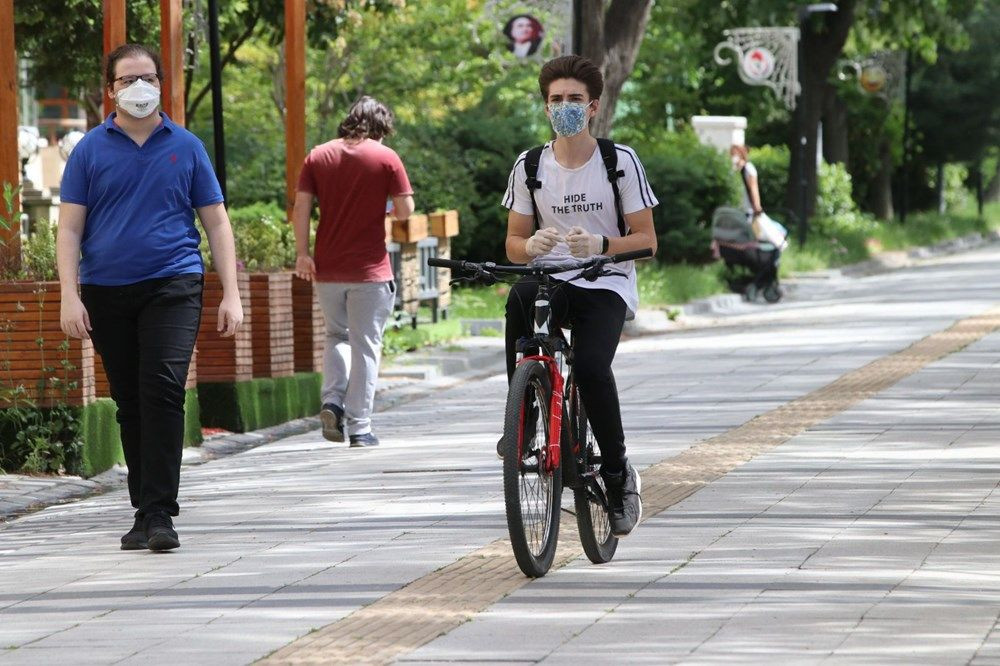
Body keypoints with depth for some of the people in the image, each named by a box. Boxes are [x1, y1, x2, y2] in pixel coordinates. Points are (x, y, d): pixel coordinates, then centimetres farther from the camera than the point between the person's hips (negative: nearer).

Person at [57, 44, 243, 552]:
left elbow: (216, 223, 10)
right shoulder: (91, 150, 7)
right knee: (129, 402, 7)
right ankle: (144, 508, 17)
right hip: (106, 291, 2)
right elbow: (70, 228, 5)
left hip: (172, 285, -2)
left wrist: (231, 294, 3)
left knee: (163, 390, -16)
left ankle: (158, 513, -17)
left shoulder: (185, 147, 8)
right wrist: (70, 297, -6)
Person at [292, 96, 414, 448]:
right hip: (370, 269, -3)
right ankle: (359, 427, 2)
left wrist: (302, 253, -1)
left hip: (327, 268, 3)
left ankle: (332, 400, 0)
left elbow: (301, 206, -1)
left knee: (337, 335, 21)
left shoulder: (318, 156, 5)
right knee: (365, 345, 4)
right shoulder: (385, 158, -3)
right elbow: (405, 208, -6)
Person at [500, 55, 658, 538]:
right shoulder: (530, 166, 5)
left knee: (591, 367, -30)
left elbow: (646, 240, -2)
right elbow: (514, 243, 10)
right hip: (551, 280, 2)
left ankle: (618, 473, -8)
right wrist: (532, 247, -15)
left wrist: (600, 244, -22)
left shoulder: (621, 162, -2)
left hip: (606, 288, -2)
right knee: (520, 297, -35)